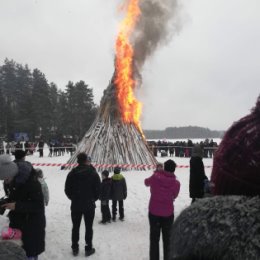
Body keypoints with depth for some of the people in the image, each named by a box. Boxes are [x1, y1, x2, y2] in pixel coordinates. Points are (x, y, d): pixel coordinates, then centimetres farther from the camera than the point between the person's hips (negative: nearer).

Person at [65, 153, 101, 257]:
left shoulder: (72, 173, -4)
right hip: (89, 205, -2)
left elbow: (67, 190, 0)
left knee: (75, 227, 15)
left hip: (75, 205, 2)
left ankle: (75, 248, 24)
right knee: (88, 227, 10)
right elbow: (98, 189, -8)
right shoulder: (93, 173, -11)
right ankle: (88, 248, 17)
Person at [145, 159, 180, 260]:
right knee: (167, 238, 18)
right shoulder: (176, 183, -11)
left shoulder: (155, 177, -12)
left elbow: (146, 182, 8)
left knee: (154, 238, 13)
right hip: (168, 213, 0)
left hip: (154, 212, 0)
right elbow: (174, 196, 4)